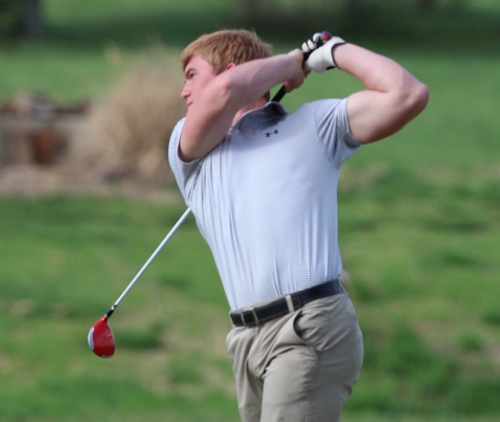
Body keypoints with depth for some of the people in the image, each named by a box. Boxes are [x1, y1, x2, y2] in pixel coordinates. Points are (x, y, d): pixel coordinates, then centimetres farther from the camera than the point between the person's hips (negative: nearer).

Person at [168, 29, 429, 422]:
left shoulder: (315, 124, 13)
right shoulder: (188, 147, 18)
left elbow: (407, 95, 1)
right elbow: (223, 92, -3)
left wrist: (334, 49, 10)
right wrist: (294, 62, 11)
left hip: (311, 328, -5)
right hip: (247, 338, 5)